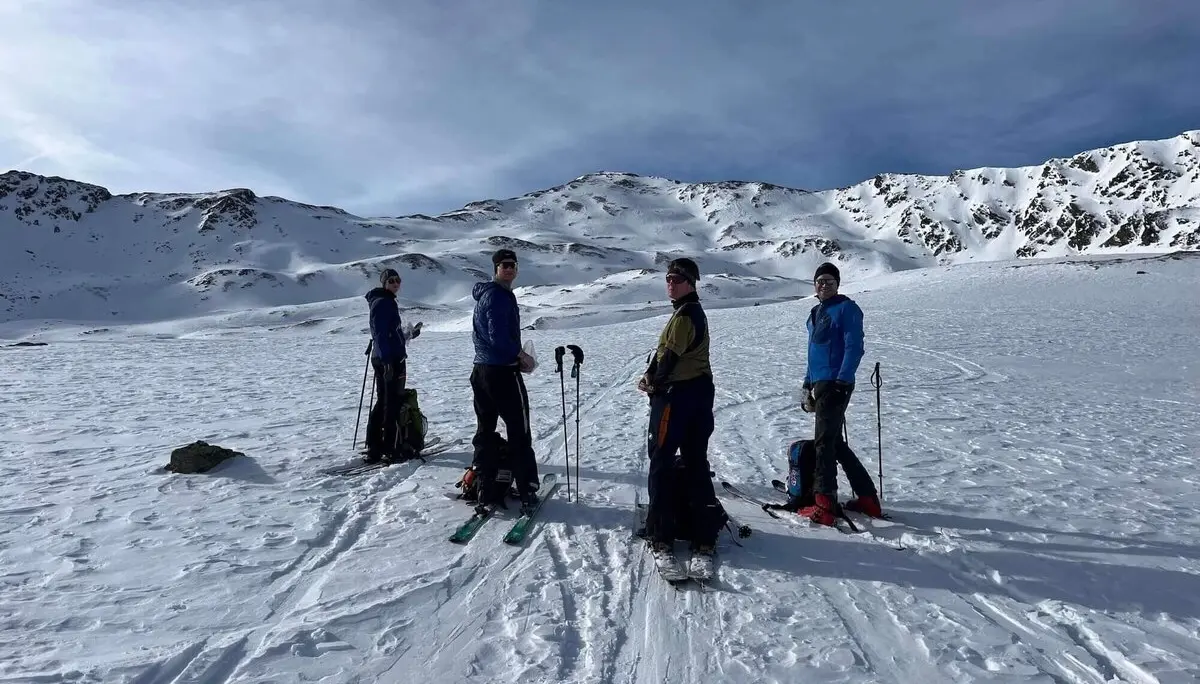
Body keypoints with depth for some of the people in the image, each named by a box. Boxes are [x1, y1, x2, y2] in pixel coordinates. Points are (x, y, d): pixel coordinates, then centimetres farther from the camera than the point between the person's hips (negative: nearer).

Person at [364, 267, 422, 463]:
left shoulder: (387, 301, 17)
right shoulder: (383, 302, -12)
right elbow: (381, 334, -21)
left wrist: (410, 333, 26)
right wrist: (387, 362, -25)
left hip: (385, 359, 10)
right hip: (390, 360, -10)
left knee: (383, 402, 14)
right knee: (394, 403, -3)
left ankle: (374, 448, 19)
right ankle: (393, 448, 4)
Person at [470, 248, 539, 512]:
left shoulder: (483, 294, 17)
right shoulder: (499, 295, -14)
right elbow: (498, 336, -24)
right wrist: (522, 355, -10)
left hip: (481, 370, 9)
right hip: (503, 371, -9)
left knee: (485, 429, 10)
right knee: (519, 432, -2)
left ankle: (485, 488, 14)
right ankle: (527, 492, 2)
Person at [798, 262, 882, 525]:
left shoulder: (847, 308, -4)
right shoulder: (816, 313, 20)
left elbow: (854, 348, -13)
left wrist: (842, 382, -22)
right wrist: (808, 384, 21)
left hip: (836, 384, -9)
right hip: (820, 384, 9)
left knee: (824, 442, -11)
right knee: (835, 442, 14)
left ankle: (824, 505, -9)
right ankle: (868, 498, 24)